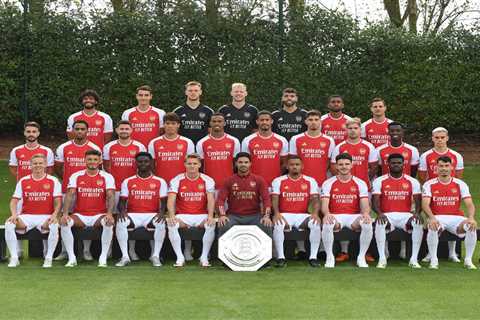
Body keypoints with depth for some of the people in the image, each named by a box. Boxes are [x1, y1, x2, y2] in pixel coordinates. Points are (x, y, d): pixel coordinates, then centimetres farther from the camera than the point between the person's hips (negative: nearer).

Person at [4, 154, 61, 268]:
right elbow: (14, 201, 7)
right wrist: (14, 214, -12)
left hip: (46, 216, -2)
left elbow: (57, 202, -1)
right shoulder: (23, 181, 10)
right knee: (9, 224, -25)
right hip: (26, 216, 2)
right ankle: (14, 258, -13)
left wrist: (54, 215, -20)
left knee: (54, 226, -35)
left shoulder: (53, 181, 4)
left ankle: (48, 258, -18)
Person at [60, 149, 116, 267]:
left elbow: (111, 196, -10)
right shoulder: (76, 176, 4)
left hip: (99, 215, -1)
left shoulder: (107, 177, 1)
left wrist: (109, 213, -28)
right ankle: (72, 258, -16)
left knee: (109, 223, -33)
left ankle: (103, 258, -20)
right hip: (80, 215, 1)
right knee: (64, 222, -26)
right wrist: (65, 213, -20)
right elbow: (70, 195, -5)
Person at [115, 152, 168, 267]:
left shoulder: (160, 182, 8)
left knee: (161, 224, -34)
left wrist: (161, 212, -18)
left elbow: (163, 202, 4)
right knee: (120, 223, -31)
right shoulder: (128, 182, 11)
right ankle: (125, 256, -22)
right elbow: (122, 201, 7)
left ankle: (155, 256, -20)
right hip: (133, 215, 1)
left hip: (152, 215, -1)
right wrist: (122, 211, -15)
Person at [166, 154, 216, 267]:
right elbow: (171, 200, -8)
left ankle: (204, 257, -15)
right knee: (172, 225, -29)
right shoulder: (177, 180, 1)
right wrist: (172, 216, -26)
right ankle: (180, 257, -18)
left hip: (201, 216, 0)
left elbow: (211, 200, -8)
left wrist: (210, 216, -25)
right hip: (183, 216, 0)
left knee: (211, 225, -31)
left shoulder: (207, 180, 2)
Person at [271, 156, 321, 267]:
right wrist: (276, 213, -24)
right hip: (285, 215, -1)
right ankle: (280, 257, -23)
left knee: (316, 224, -28)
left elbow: (315, 200, -1)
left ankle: (313, 257, -19)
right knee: (278, 225, -33)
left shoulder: (310, 181, 8)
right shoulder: (278, 181, 6)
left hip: (303, 215, 1)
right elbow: (274, 200, -3)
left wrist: (315, 213, -21)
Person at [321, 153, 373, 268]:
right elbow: (324, 204, -5)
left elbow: (364, 204, -1)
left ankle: (361, 257, -12)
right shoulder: (328, 183, 5)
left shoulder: (360, 183, 7)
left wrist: (365, 213, -26)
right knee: (327, 224, -35)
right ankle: (329, 257, -16)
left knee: (368, 224, -31)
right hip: (335, 216, -1)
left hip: (354, 216, 1)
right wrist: (327, 214, -29)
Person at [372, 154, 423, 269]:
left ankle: (414, 259, -21)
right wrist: (379, 213, -25)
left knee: (418, 224, -30)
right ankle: (382, 259, -27)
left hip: (406, 215, 1)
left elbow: (418, 201, 0)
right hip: (387, 215, -1)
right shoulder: (380, 181, 5)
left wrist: (417, 213, -22)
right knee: (380, 223, -35)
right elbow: (375, 201, -3)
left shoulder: (412, 181, 9)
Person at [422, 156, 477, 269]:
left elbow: (469, 204, -4)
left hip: (456, 218, 2)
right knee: (433, 227, -36)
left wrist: (471, 217, -26)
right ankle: (433, 260, -18)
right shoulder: (429, 184, 2)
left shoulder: (460, 184, 6)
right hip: (437, 217, -2)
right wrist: (431, 218, -32)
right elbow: (425, 204, -12)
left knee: (472, 227, -27)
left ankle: (468, 260, -11)